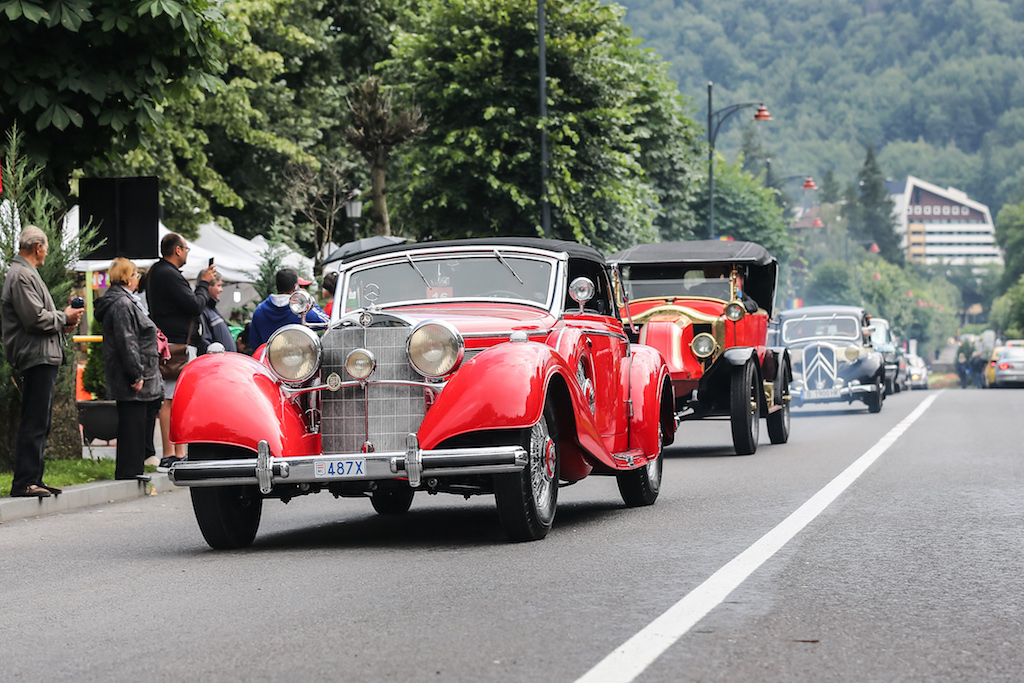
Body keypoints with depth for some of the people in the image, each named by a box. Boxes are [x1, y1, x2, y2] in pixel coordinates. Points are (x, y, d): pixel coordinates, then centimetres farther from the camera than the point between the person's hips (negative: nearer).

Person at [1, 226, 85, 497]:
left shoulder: (25, 273, 22)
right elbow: (35, 318, -20)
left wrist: (62, 320, 11)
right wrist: (64, 318, -6)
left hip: (43, 358, 11)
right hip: (37, 358, -11)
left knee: (39, 423, 13)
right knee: (34, 422, -11)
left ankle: (32, 479, 16)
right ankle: (24, 482, -11)